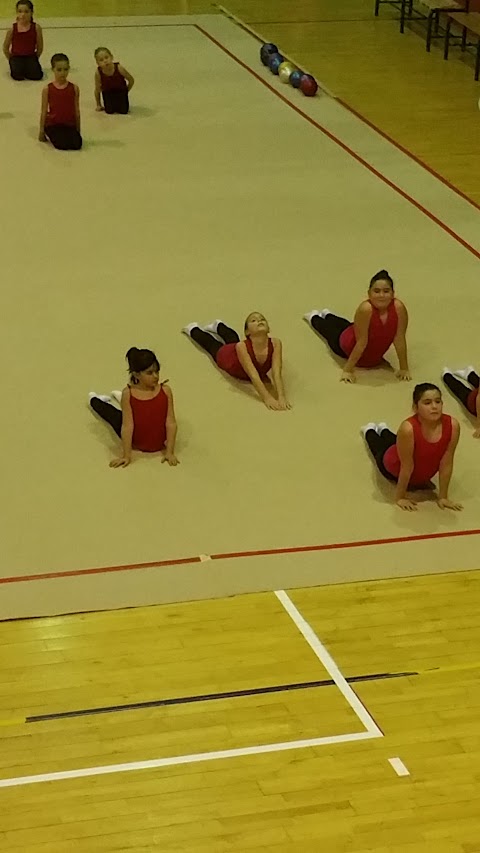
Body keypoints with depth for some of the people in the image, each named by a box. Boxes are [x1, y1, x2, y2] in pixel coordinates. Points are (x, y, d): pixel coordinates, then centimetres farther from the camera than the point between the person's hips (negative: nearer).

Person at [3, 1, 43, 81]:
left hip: (31, 57, 0)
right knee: (18, 76, -25)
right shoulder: (12, 29, -6)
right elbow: (5, 48, 4)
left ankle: (27, 68, 10)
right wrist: (11, 59, 6)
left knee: (37, 76, -23)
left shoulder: (36, 28, -7)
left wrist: (35, 58, 3)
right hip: (16, 57, 0)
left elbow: (40, 47, 2)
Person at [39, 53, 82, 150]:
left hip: (70, 124, 2)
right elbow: (44, 111, 2)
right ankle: (50, 135, 9)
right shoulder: (48, 89, -3)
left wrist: (78, 130, 9)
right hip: (53, 124, -2)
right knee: (62, 144, -26)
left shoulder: (74, 88, 1)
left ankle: (66, 134, 11)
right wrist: (41, 131, 4)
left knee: (76, 144, -24)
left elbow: (77, 110, 7)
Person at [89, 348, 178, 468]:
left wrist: (170, 452, -22)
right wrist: (126, 456, -27)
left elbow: (171, 423, -21)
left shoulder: (165, 391, -26)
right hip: (135, 442, -1)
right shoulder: (128, 394, -27)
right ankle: (94, 399, 57)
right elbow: (127, 426, -27)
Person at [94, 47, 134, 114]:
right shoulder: (98, 73, -25)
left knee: (124, 111, -10)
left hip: (121, 91, -1)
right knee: (109, 111, -12)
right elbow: (97, 90, -9)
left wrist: (126, 91, 0)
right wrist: (98, 105, 0)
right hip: (107, 93, 1)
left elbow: (131, 80, -12)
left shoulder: (119, 68, -30)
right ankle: (112, 104, 23)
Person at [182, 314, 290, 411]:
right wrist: (267, 398, -69)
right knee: (210, 344, 30)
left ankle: (218, 326, 67)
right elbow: (253, 376, -57)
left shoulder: (275, 344, -43)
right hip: (227, 355, -3)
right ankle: (193, 328, 61)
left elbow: (277, 374, -50)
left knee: (232, 338, 36)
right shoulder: (241, 347, -48)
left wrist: (281, 397, -64)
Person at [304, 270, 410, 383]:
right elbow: (361, 342, -36)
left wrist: (404, 369, -23)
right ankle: (314, 317, 64)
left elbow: (399, 339, -27)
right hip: (350, 347, -4)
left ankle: (327, 315, 69)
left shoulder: (399, 308, -35)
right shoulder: (365, 309, -41)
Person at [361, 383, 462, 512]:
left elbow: (446, 463, -26)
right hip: (394, 469, -3)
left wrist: (443, 497, -19)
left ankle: (383, 430, 67)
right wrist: (400, 497, -23)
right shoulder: (408, 428, -44)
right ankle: (370, 430, 64)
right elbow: (407, 467, -34)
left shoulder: (453, 425, -36)